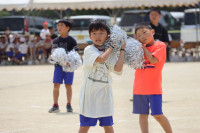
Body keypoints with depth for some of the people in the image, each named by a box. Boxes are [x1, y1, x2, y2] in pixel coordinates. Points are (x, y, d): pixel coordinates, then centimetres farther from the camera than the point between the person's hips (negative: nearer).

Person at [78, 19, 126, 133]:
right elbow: (101, 58, -24)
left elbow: (118, 68, -12)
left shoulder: (111, 54, 5)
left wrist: (122, 49, -5)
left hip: (104, 94, 3)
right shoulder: (89, 50, -6)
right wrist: (111, 47, -9)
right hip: (90, 93, -3)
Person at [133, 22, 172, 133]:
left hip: (153, 88, -5)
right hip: (139, 88, 6)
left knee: (157, 115, -7)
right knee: (143, 114, 7)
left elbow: (153, 60, -17)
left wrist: (143, 47, -8)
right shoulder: (141, 47, 12)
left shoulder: (160, 45, -4)